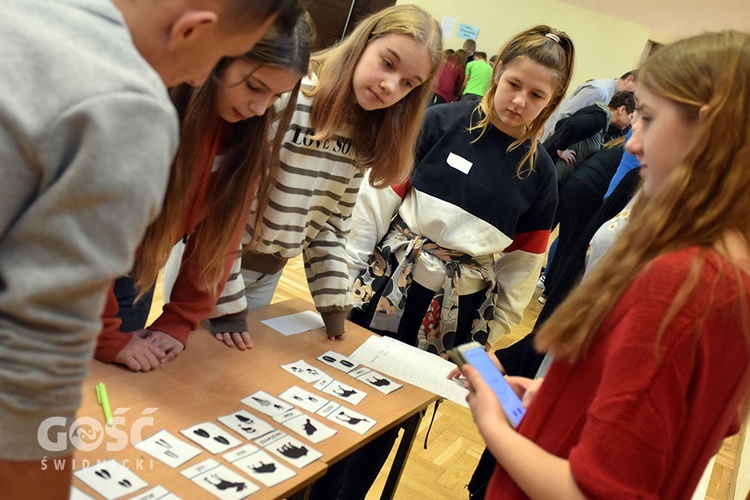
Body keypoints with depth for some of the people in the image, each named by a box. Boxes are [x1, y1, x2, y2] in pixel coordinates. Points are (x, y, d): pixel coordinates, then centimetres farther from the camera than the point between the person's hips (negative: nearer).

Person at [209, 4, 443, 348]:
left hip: (267, 274, 6)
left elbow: (333, 224, 5)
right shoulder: (286, 94, -24)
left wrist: (333, 300, -1)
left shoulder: (364, 138, -2)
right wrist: (227, 304, -21)